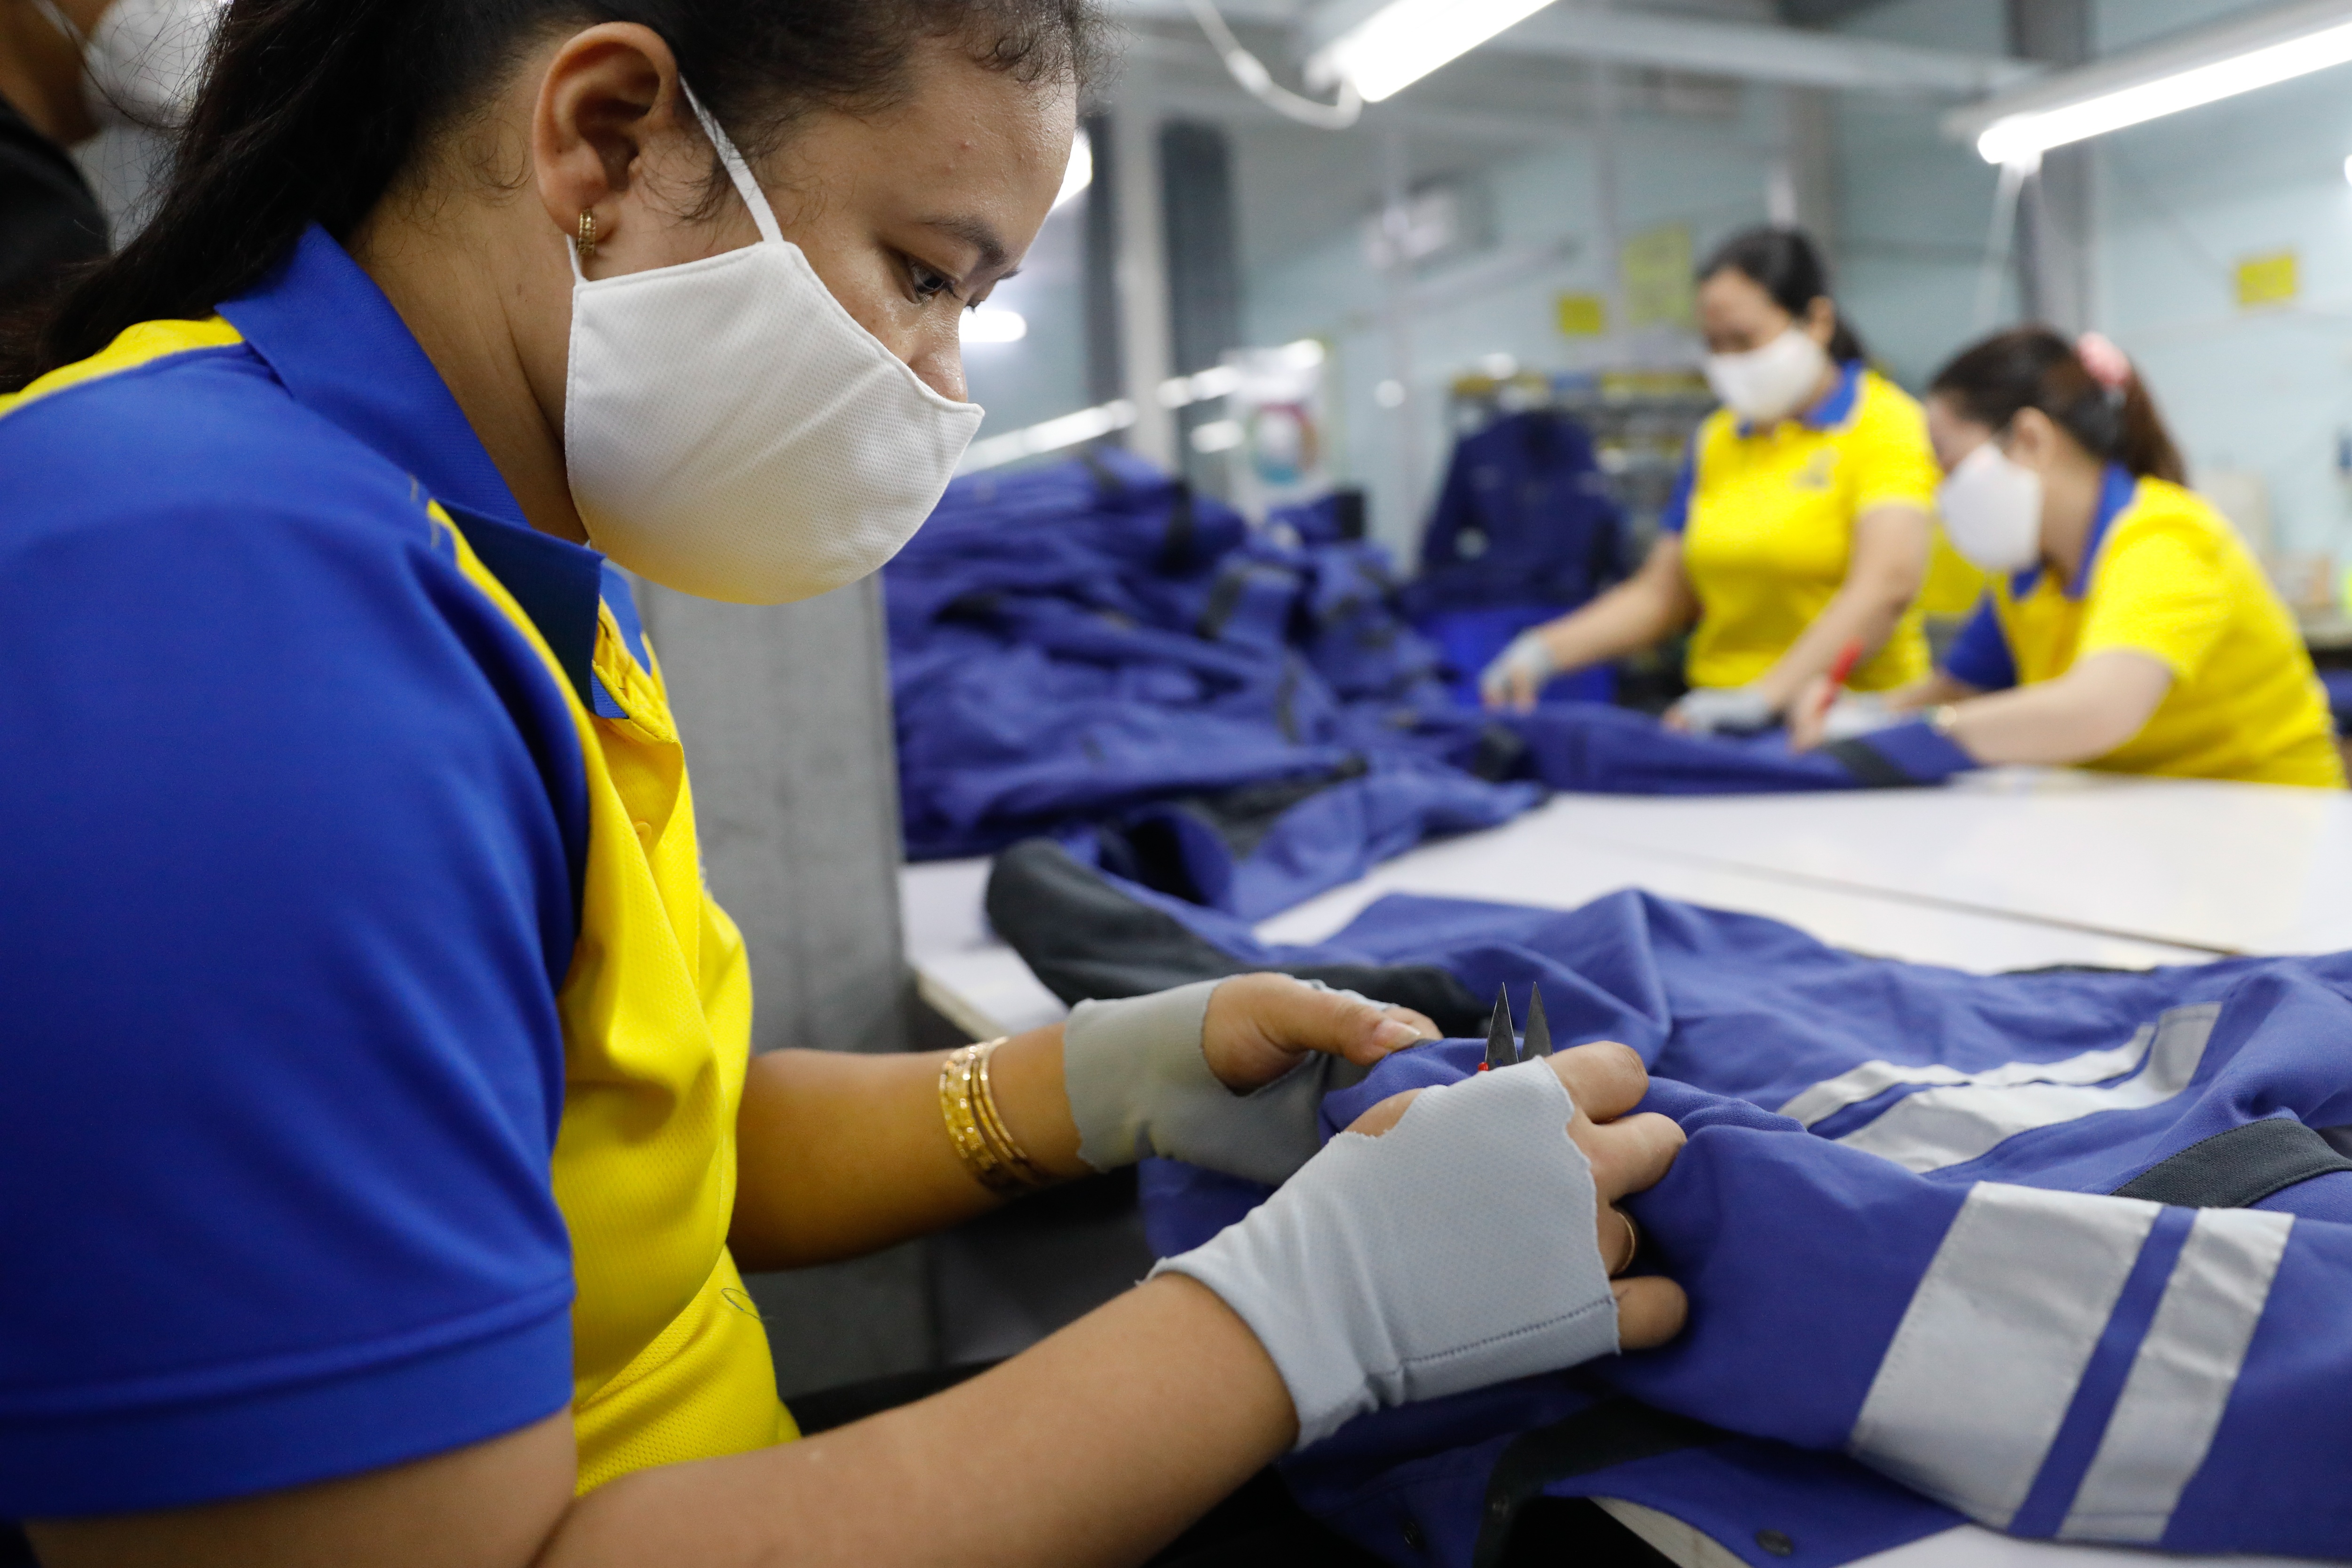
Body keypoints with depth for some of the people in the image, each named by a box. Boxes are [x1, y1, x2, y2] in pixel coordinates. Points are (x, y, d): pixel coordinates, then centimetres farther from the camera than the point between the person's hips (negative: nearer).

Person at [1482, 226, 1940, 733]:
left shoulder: (1885, 426, -4)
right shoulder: (1716, 440, 15)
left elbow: (1886, 589, -19)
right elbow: (1661, 594, 15)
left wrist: (1765, 697, -31)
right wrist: (1545, 651, 0)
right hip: (1719, 721, 6)